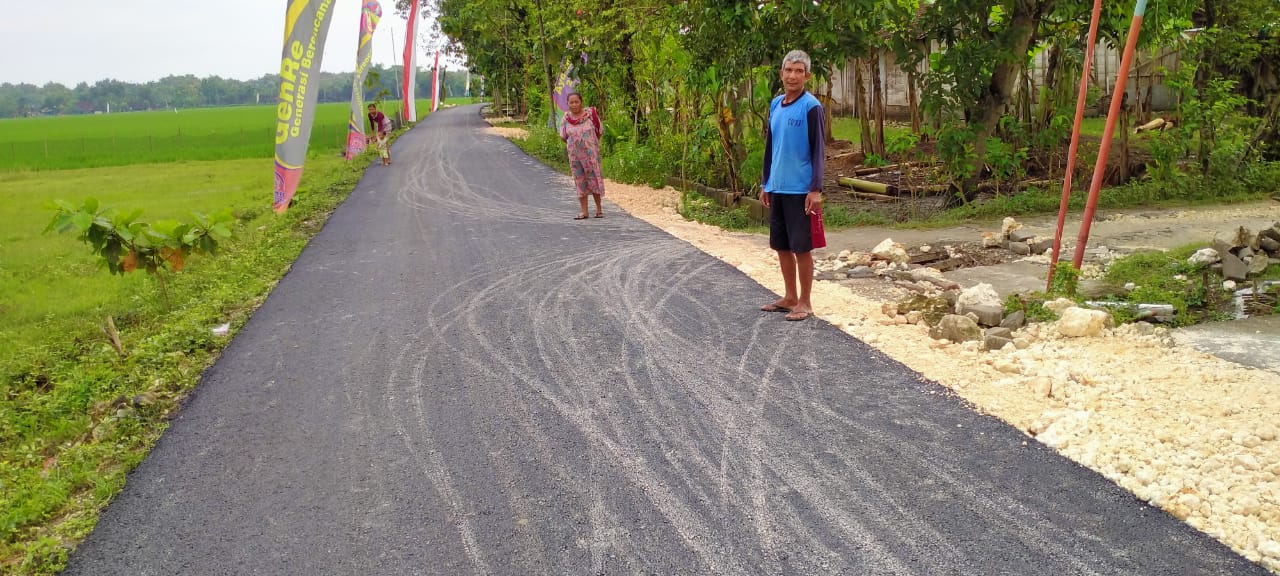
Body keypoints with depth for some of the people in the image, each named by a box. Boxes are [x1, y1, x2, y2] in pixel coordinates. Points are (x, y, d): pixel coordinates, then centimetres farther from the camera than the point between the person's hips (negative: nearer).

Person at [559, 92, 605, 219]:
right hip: (574, 155, 3)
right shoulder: (566, 118, 1)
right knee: (580, 182, 5)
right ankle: (584, 211, 9)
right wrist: (573, 145, 10)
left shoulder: (590, 114, -5)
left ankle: (599, 209, 12)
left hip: (590, 153, -3)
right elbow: (563, 137, 13)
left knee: (594, 179, 1)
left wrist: (592, 145, 6)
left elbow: (599, 132, 3)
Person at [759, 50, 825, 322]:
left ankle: (805, 302, 9)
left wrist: (816, 189, -18)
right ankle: (790, 297, 26)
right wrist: (765, 184, 16)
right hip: (777, 188, 7)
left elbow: (818, 150, -12)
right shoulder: (775, 105, 11)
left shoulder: (811, 107, -10)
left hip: (800, 190, -7)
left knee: (801, 247, -1)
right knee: (781, 246, 13)